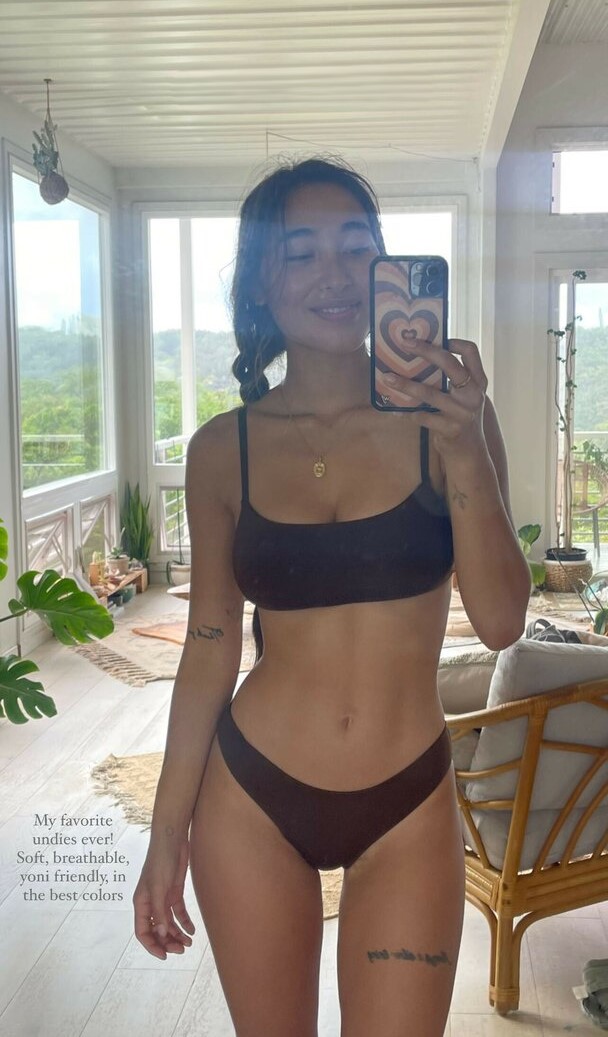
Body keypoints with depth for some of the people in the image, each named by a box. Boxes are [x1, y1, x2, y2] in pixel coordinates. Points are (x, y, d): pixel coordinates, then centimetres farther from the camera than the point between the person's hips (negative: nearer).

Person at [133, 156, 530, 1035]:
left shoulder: (446, 416, -6)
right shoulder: (223, 449, -3)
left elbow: (502, 622, -10)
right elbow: (210, 647, 2)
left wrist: (467, 449, -23)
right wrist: (167, 831, 6)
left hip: (408, 806, 0)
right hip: (251, 797, 1)